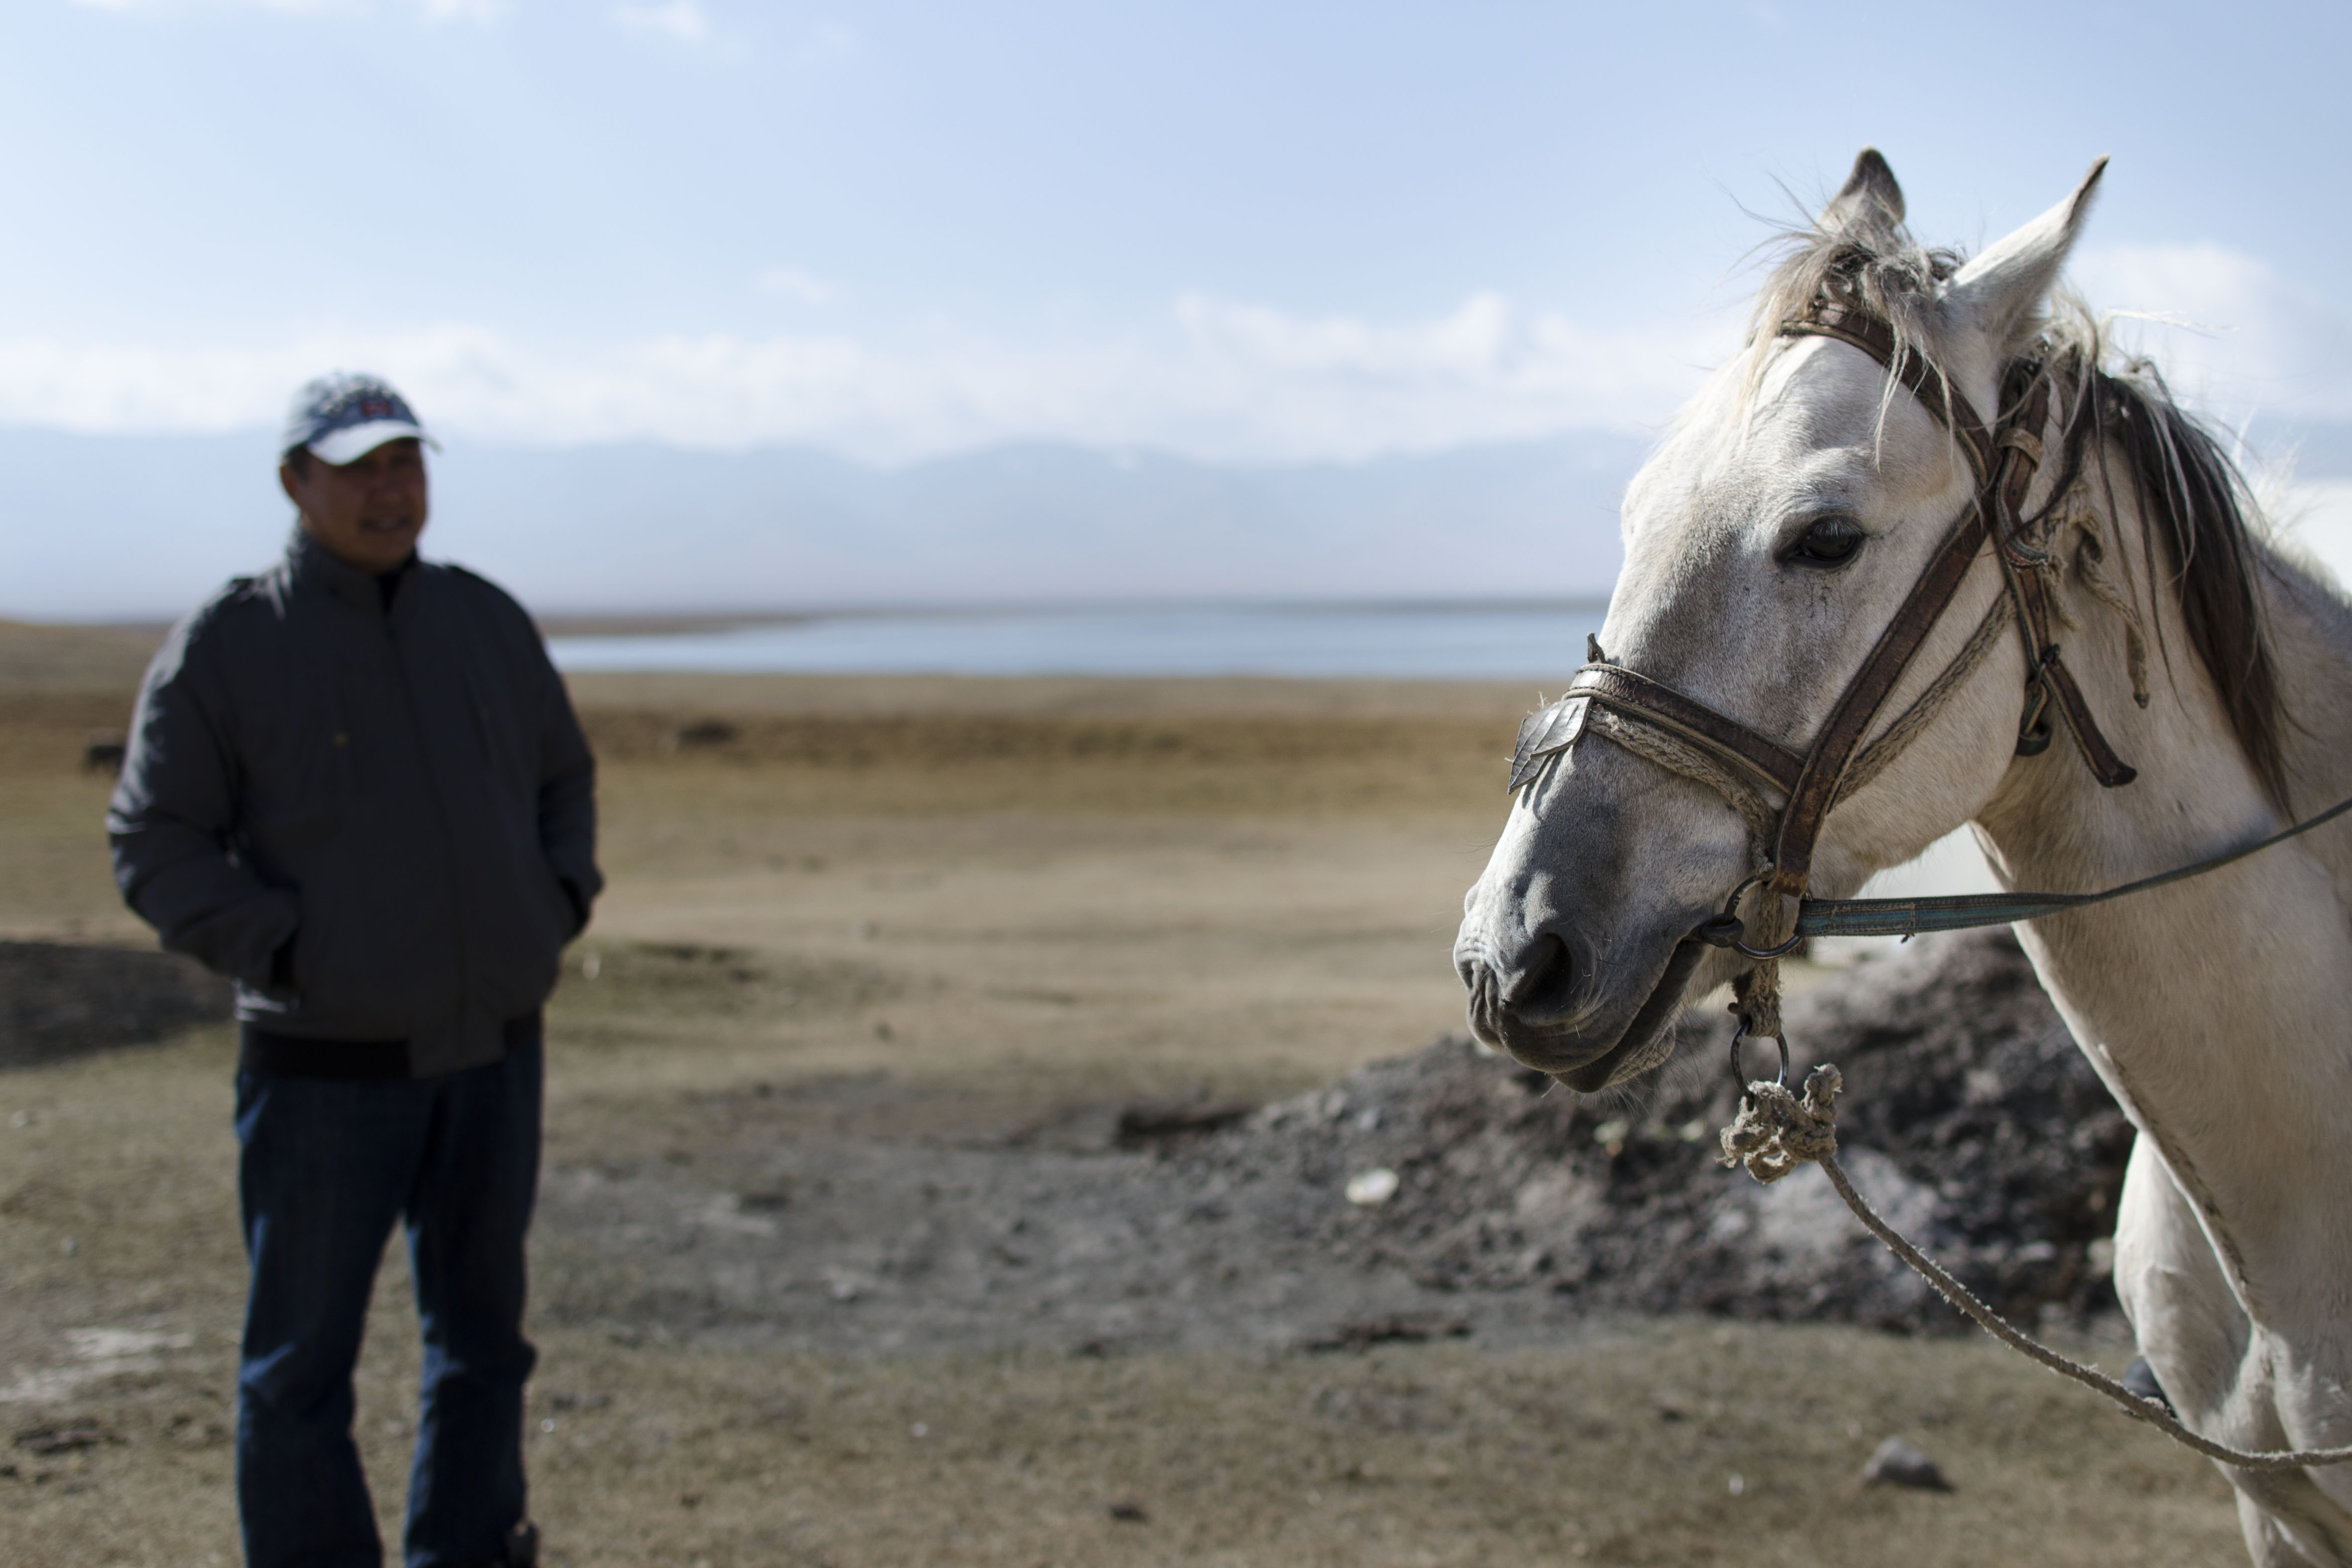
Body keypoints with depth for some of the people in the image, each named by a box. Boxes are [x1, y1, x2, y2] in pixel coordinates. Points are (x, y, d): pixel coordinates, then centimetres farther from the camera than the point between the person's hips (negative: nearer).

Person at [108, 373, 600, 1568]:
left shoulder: (485, 622, 7)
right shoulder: (224, 646, -7)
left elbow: (563, 777, 20)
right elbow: (154, 843, -7)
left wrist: (558, 907, 4)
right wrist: (281, 954, -15)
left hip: (492, 1055, 5)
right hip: (326, 1066, -5)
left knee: (482, 1341, 14)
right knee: (302, 1358, 3)